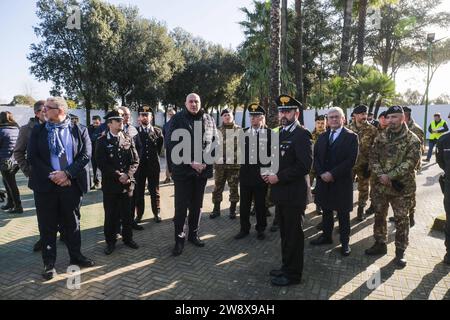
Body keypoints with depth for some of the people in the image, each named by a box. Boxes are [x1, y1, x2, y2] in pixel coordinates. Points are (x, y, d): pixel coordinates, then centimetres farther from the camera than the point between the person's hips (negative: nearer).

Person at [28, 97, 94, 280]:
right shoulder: (38, 131, 5)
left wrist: (67, 173, -16)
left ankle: (76, 257, 29)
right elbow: (32, 156, -2)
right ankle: (49, 264, 23)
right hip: (46, 185, 1)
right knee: (47, 226, 8)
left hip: (71, 184, 0)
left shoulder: (79, 131, 1)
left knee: (72, 223, 13)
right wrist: (51, 176, -14)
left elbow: (86, 155, -6)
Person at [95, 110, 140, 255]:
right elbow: (102, 163, -9)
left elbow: (135, 160, 3)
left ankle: (128, 238, 26)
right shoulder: (102, 141, -1)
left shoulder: (128, 139, 7)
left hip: (128, 182, 2)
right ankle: (110, 242, 20)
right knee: (111, 214, 6)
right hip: (110, 183, -2)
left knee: (127, 213, 10)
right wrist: (118, 176, -15)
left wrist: (127, 174, -11)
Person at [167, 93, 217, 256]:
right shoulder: (177, 119, -4)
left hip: (203, 170, 4)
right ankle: (179, 239, 16)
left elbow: (214, 141, 8)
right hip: (183, 170, -3)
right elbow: (173, 145, -10)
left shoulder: (208, 119, 7)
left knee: (197, 205, 14)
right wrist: (191, 162, -17)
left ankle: (193, 234, 30)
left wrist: (205, 163, -5)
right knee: (181, 206, 1)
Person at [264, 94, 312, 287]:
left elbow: (305, 165, -21)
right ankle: (287, 267, 34)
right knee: (285, 234, 18)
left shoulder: (302, 135, -13)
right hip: (281, 193, 8)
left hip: (294, 195, -8)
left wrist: (278, 177, -19)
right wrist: (269, 173, 3)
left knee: (294, 235, 4)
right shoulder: (280, 134, 14)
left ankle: (293, 274, 19)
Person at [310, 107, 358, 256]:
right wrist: (322, 173, -9)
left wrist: (332, 174, -19)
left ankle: (345, 242, 21)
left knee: (343, 213, 7)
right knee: (326, 210, 15)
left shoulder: (351, 136, -6)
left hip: (341, 181, -4)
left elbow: (351, 160, -15)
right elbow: (316, 157, 7)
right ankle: (326, 236, 30)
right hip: (323, 180, 5)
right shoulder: (322, 137, 11)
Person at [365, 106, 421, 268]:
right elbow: (373, 157, 1)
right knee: (379, 216, 15)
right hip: (380, 185, 4)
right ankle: (380, 244, 32)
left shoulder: (412, 139, -7)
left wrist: (389, 176, -20)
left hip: (402, 187, -4)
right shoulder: (381, 137, 5)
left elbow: (410, 162, -16)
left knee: (401, 220, 7)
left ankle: (400, 251, 22)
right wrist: (381, 175, -14)